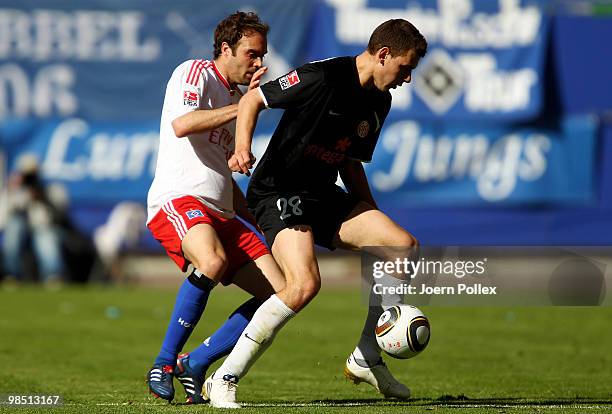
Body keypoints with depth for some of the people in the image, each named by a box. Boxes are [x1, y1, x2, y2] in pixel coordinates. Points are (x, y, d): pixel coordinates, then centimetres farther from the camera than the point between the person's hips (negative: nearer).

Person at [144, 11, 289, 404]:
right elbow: (181, 125, -21)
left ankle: (196, 364, 2)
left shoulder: (236, 98, 26)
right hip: (177, 200, -9)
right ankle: (164, 363, -23)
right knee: (213, 261, -39)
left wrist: (261, 221, 27)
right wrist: (245, 105, -16)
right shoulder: (195, 73, 1)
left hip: (220, 214, 9)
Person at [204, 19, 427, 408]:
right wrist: (243, 148, -27)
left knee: (405, 245, -5)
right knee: (305, 284, -29)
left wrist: (372, 217, 19)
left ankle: (366, 360, 9)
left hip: (325, 196, 9)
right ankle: (224, 380, -19)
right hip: (278, 194, -9)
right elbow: (252, 99, -11)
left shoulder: (379, 102, 10)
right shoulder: (323, 77, -17)